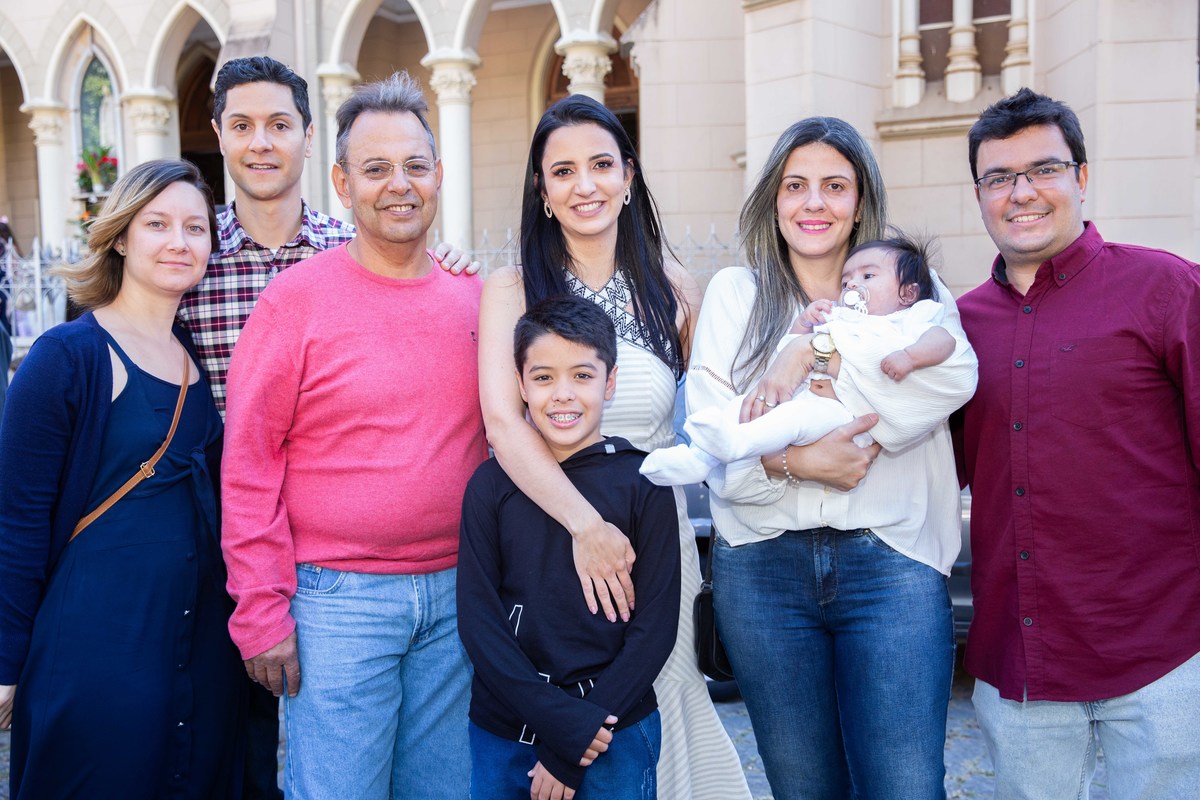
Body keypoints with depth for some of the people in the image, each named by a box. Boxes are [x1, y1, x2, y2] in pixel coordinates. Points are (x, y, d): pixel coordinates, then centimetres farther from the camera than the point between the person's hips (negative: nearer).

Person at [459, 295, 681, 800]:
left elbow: (655, 624, -6)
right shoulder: (491, 484, -2)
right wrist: (560, 721, -14)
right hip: (502, 735, 1)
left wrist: (572, 748, -10)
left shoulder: (642, 483, -6)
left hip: (616, 737, -1)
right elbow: (477, 618, -5)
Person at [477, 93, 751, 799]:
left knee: (659, 706, 10)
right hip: (543, 524, -1)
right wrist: (586, 525, -26)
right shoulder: (512, 290, -3)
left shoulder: (674, 290, 3)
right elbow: (502, 422, -17)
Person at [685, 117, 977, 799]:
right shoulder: (734, 293, 11)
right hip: (763, 564, 1)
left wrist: (814, 351, -16)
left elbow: (955, 375, -12)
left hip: (891, 562, -1)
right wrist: (797, 462, -17)